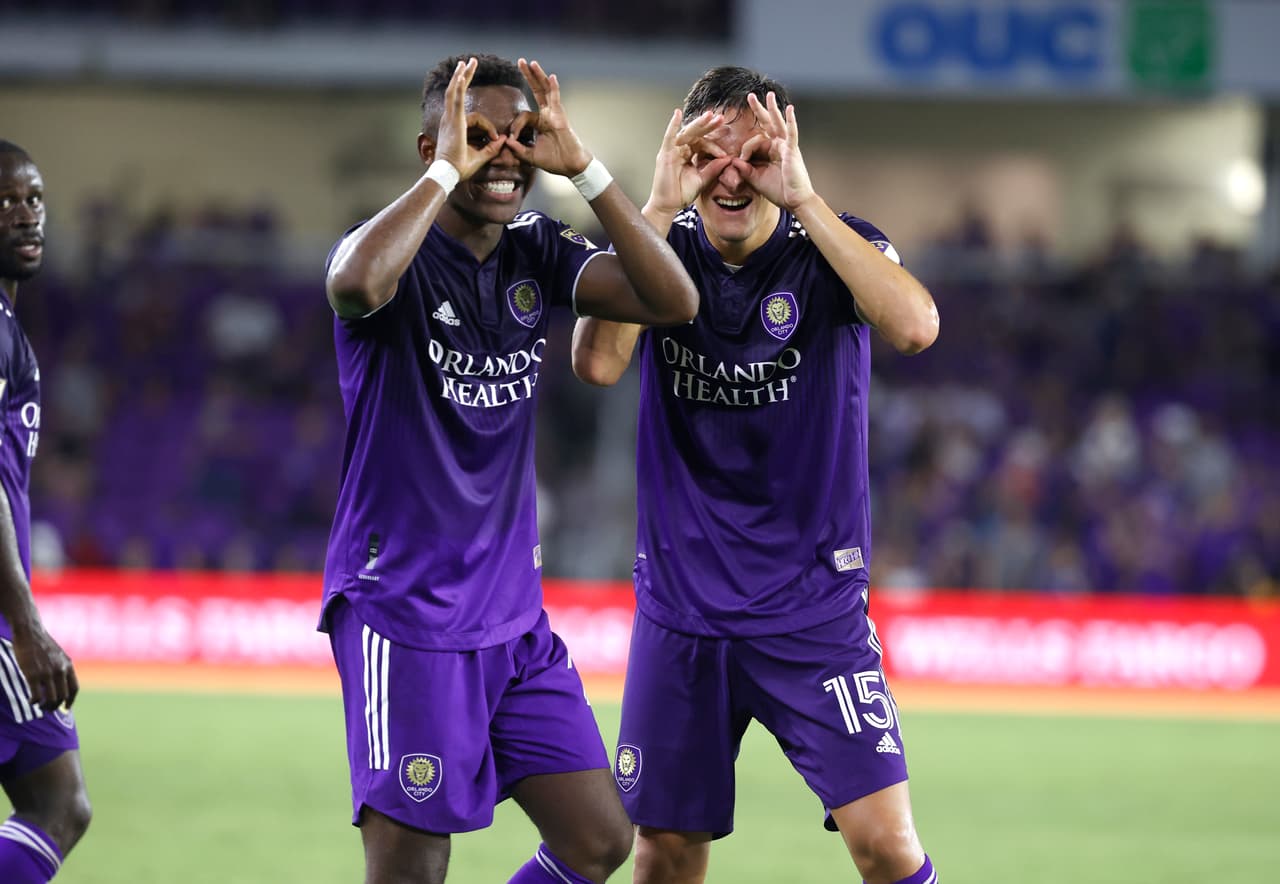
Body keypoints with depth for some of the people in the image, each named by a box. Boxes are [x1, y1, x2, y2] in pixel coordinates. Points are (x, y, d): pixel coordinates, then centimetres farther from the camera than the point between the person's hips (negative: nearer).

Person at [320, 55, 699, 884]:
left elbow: (672, 300, -9)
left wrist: (580, 164, -12)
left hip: (514, 617, 7)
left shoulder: (538, 252, 7)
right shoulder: (398, 252, -10)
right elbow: (357, 285, -36)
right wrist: (447, 169, -26)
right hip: (404, 617, -6)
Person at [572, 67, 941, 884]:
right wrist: (660, 209, -23)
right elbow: (597, 363, -18)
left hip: (815, 604, -2)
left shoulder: (833, 250, -5)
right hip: (680, 608, 2)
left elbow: (915, 326, -27)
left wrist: (802, 199, -29)